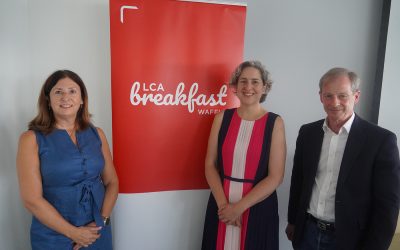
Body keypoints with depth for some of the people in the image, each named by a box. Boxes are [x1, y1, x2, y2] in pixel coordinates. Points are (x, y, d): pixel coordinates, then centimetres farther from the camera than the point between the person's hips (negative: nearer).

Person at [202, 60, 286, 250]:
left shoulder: (274, 122, -6)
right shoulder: (222, 118, -1)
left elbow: (275, 177, -10)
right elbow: (210, 165, -1)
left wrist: (239, 207, -13)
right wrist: (223, 204, -11)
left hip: (258, 208, -2)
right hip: (221, 206, 2)